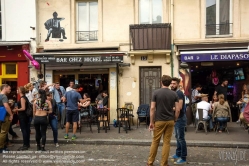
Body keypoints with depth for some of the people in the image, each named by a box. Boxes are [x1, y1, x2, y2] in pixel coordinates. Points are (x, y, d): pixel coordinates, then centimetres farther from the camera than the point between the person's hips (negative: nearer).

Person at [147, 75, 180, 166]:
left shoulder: (156, 92, -6)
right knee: (167, 142, 7)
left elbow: (152, 108, -10)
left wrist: (151, 122, -5)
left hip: (159, 121, -1)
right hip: (170, 121, 1)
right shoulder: (174, 94, 0)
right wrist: (174, 120, 9)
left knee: (155, 141, 10)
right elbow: (177, 110, -4)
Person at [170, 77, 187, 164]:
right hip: (176, 118, 10)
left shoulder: (179, 93, -17)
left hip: (180, 118, -10)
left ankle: (183, 158, 0)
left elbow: (179, 107, -24)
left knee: (181, 138, -6)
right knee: (177, 137, 16)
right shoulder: (175, 93, 13)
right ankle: (178, 154, 27)